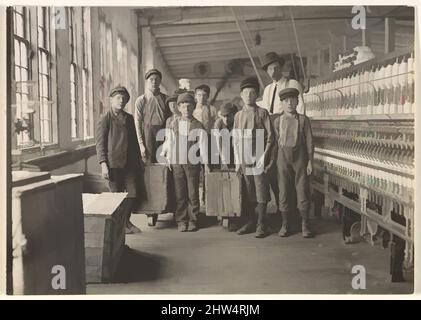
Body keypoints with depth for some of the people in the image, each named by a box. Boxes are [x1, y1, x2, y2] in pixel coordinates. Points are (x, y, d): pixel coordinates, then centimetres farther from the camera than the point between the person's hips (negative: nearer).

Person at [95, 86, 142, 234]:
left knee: (132, 193, 4)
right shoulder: (105, 119, -3)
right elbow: (100, 143, -6)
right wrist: (103, 164, -13)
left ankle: (126, 221, 21)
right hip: (113, 164, -5)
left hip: (129, 163, 5)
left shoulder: (129, 118, 14)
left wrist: (137, 160, 16)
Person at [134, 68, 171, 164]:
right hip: (149, 133, -2)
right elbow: (137, 123, -2)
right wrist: (141, 144, -9)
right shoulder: (141, 100, 1)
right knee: (149, 162, -3)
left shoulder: (166, 99, 9)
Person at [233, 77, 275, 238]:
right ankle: (250, 222, 19)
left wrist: (264, 157, -10)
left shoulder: (262, 113, 1)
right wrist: (237, 161, 6)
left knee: (261, 193, -3)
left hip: (259, 158, -4)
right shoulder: (238, 115, 12)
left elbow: (270, 137, -2)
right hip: (244, 160, 4)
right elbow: (236, 140, 13)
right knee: (248, 193, 10)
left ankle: (261, 225, 4)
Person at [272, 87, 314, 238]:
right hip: (283, 156, 1)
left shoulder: (303, 120, 3)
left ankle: (305, 224, 11)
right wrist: (274, 161, 1)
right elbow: (275, 141, 5)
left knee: (302, 189, 1)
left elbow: (309, 141, 2)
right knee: (283, 190, 4)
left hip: (300, 156, -1)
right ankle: (285, 224, 13)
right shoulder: (277, 120, 5)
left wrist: (310, 161, -2)